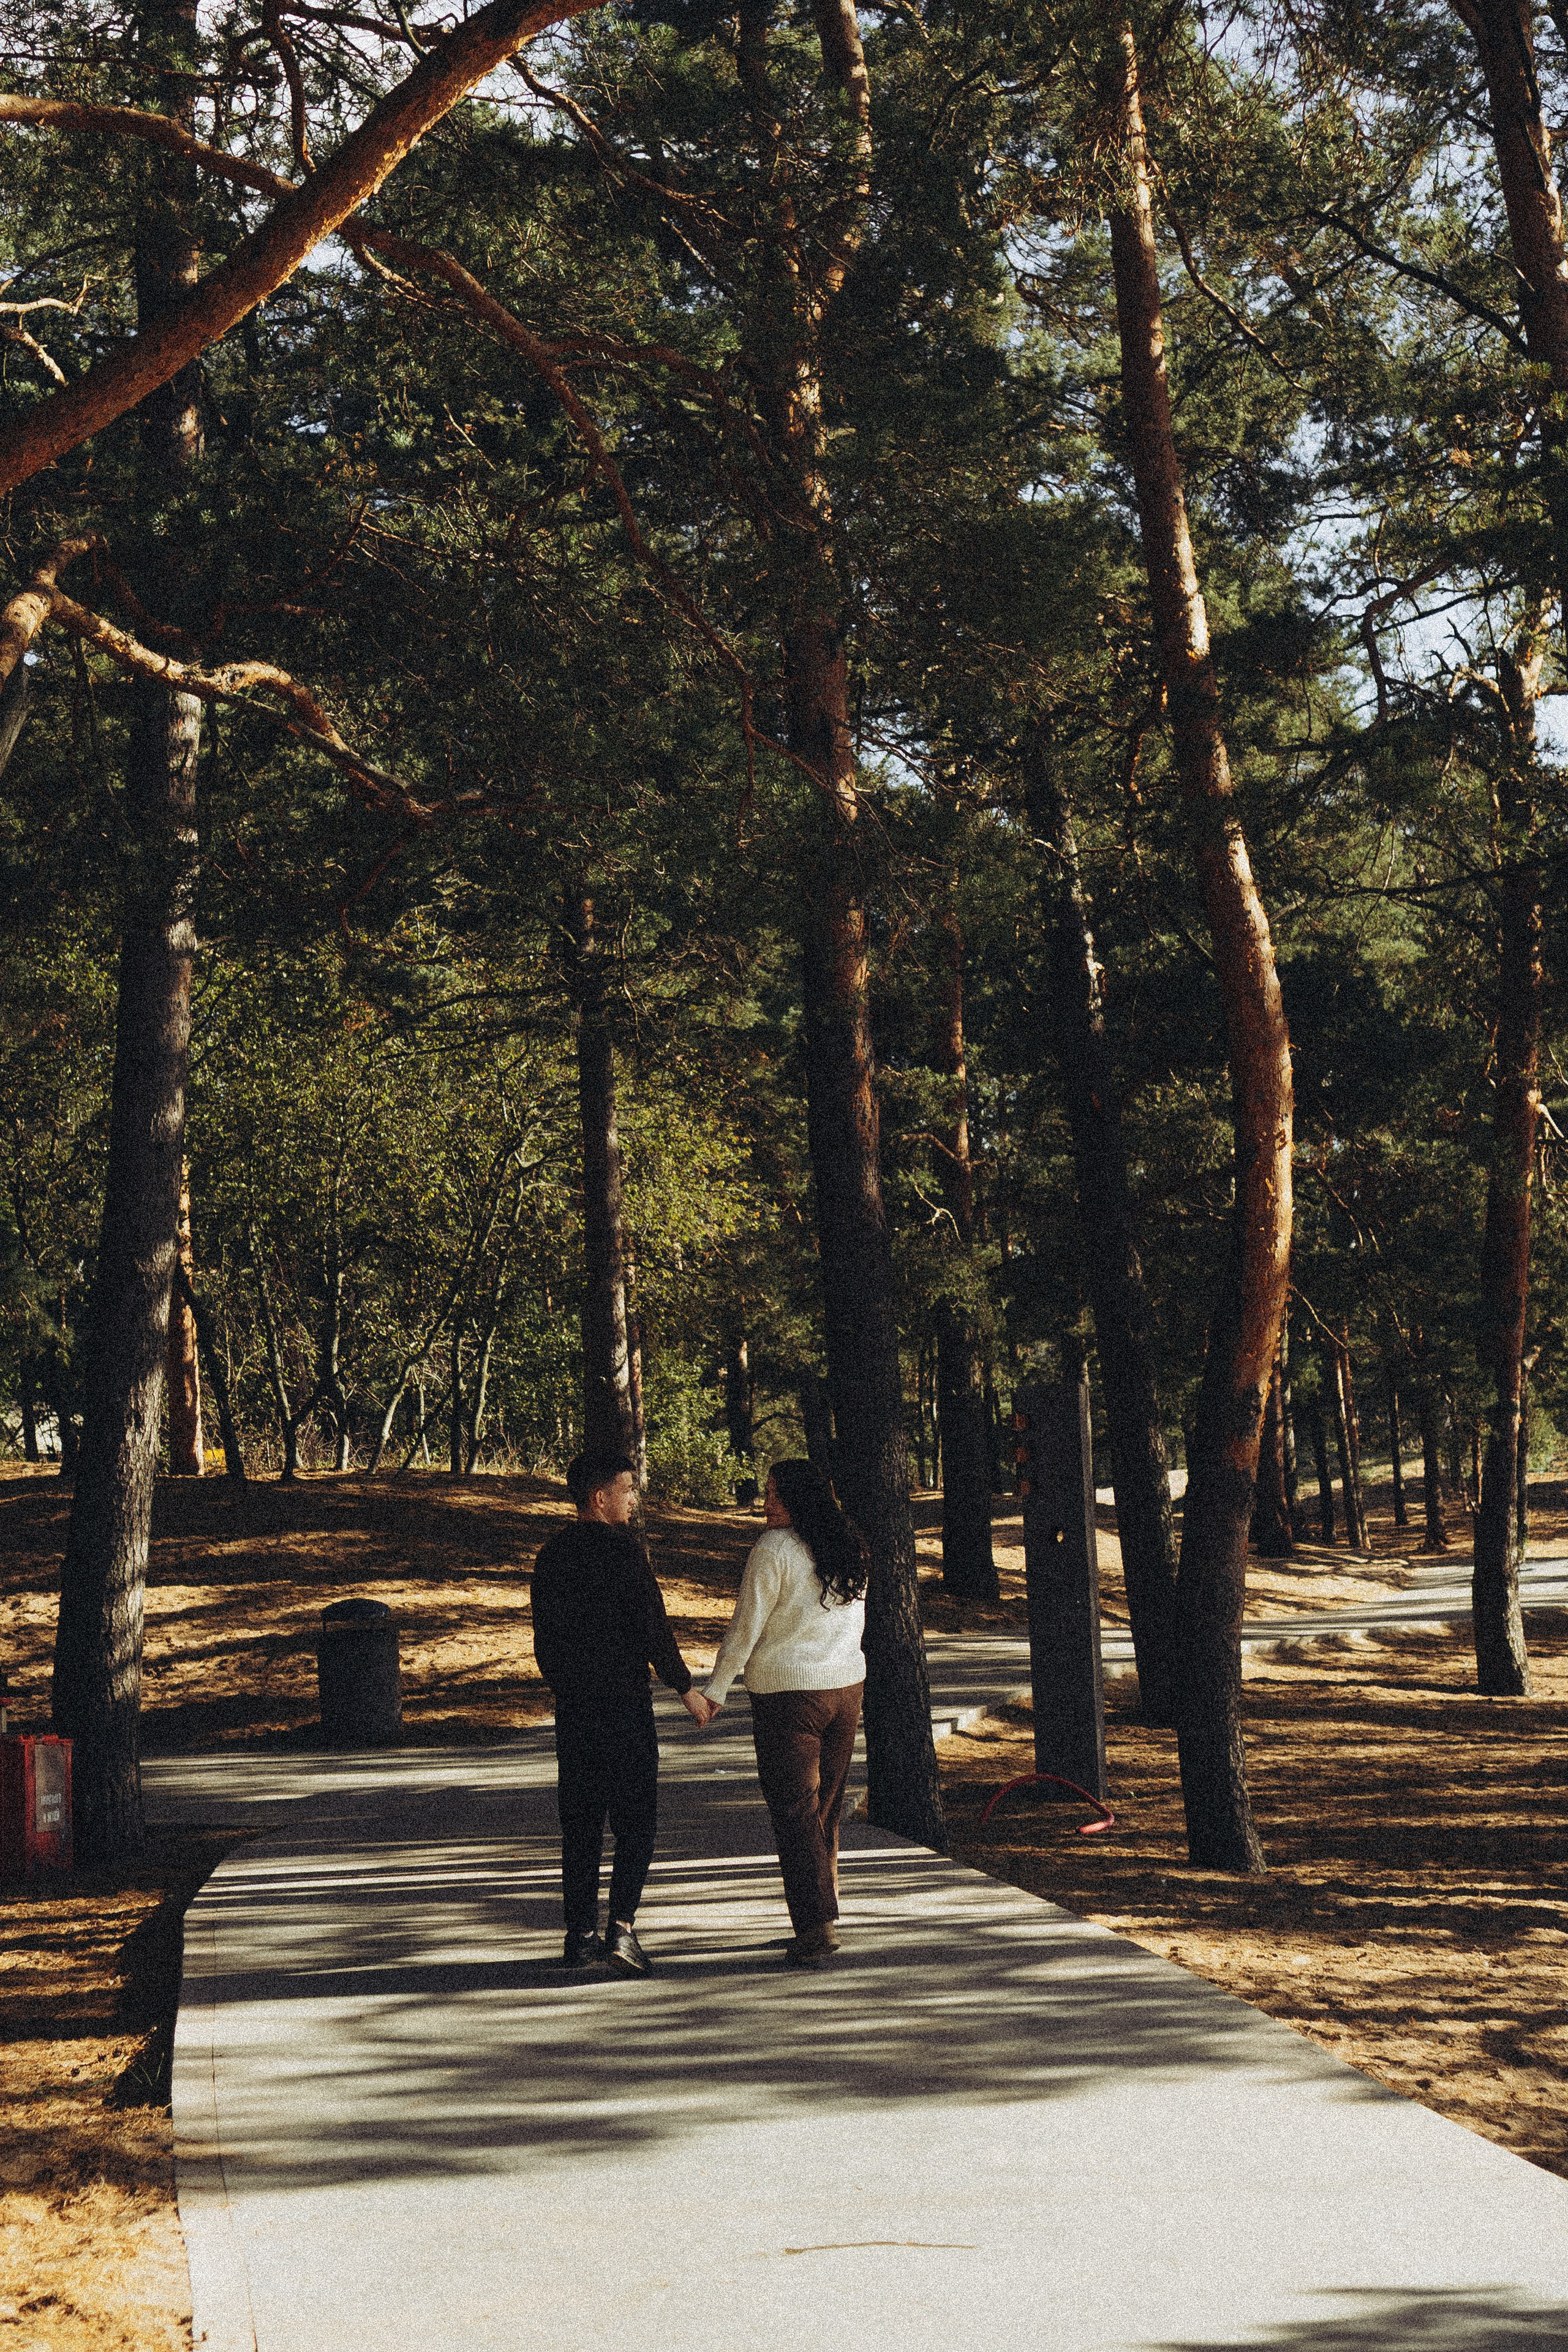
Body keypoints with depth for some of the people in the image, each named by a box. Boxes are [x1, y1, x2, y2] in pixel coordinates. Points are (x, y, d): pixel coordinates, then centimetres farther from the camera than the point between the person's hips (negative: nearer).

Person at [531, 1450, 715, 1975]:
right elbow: (652, 1627, -13)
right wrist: (686, 1689, -3)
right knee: (635, 1822, 0)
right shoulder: (623, 1550, -12)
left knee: (580, 1823, 11)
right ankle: (621, 1928, -11)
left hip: (572, 1706, 6)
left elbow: (543, 1636, 14)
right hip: (624, 1701, -6)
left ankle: (580, 1935, 13)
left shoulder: (551, 1554, 8)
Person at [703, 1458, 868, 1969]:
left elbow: (746, 1626, -12)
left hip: (788, 1693, -7)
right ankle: (824, 1918, 23)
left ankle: (817, 1929, -8)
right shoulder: (849, 1549, 8)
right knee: (827, 1809, 16)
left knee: (795, 1811, -2)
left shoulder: (774, 1549, -13)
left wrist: (715, 1691, -4)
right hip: (846, 1687, 7)